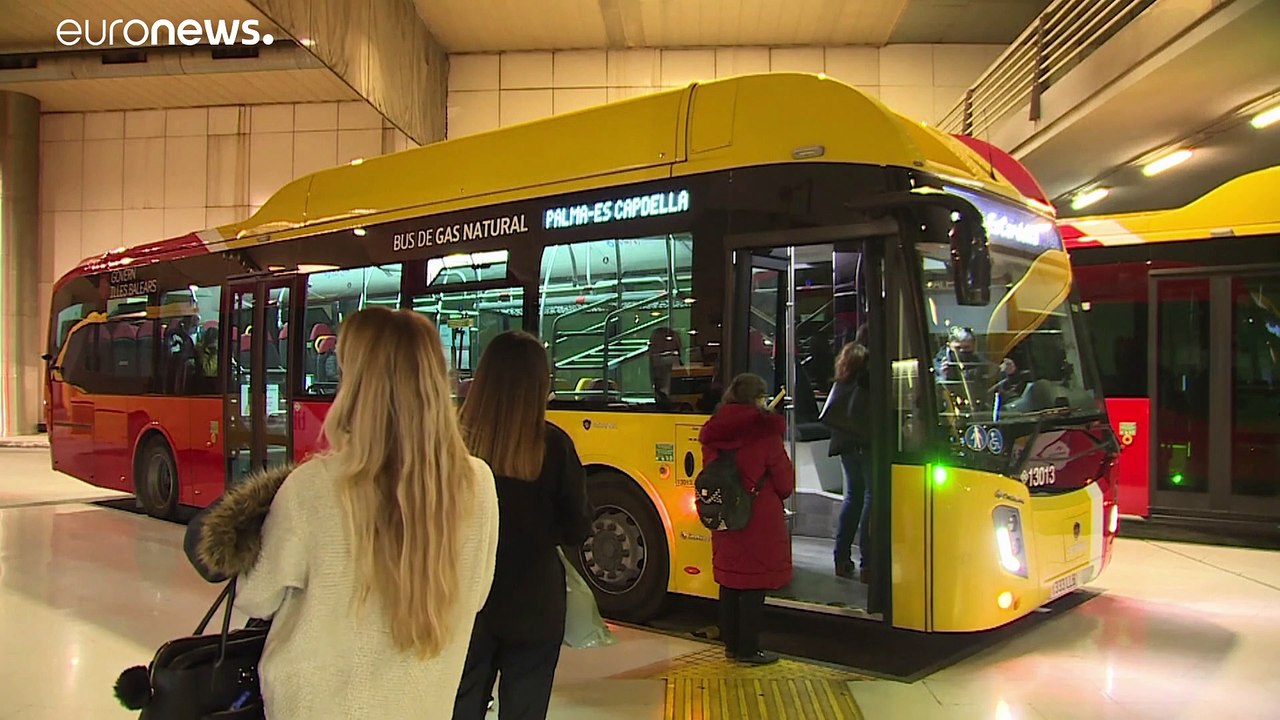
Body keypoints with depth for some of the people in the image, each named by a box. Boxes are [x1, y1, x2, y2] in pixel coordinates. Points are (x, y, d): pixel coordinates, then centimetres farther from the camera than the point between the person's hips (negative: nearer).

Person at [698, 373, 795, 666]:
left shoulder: (713, 435, 2)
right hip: (760, 522, -6)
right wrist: (772, 495, 13)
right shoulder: (765, 433, -14)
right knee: (754, 586, 3)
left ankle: (731, 644, 23)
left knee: (729, 582, 14)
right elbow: (785, 484, -6)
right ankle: (748, 650, 9)